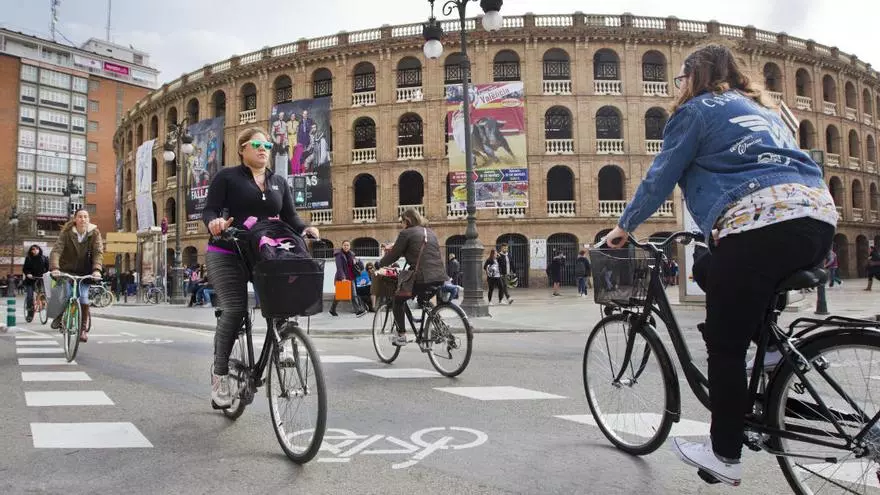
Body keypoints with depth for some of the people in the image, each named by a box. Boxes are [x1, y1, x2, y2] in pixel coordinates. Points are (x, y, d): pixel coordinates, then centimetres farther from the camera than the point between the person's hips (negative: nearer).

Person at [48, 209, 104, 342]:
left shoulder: (94, 233, -10)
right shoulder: (66, 233, -13)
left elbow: (98, 252, -19)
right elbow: (56, 250, -23)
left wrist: (97, 269, -36)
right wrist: (54, 268, -39)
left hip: (85, 272, 0)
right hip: (67, 270, 0)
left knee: (83, 297, -12)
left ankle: (83, 329, 2)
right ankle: (60, 316, 18)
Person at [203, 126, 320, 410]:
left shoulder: (279, 183, 15)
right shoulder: (227, 177, 2)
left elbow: (289, 217, 9)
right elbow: (209, 210, -5)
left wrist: (305, 229, -12)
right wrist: (214, 222, -28)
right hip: (228, 254, -4)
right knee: (235, 309, -17)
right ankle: (220, 373, -2)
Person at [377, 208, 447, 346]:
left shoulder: (406, 233, -1)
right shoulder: (430, 233, 20)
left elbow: (393, 255, 2)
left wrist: (379, 264, 20)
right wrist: (394, 247, 35)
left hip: (422, 279, -7)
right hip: (440, 278, 7)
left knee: (397, 300, 15)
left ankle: (401, 335, 11)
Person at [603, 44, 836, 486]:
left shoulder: (696, 109, 8)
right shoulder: (762, 109, 30)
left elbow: (660, 177, 7)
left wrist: (624, 226, 19)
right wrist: (717, 225, 42)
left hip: (758, 226, -8)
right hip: (818, 219, 8)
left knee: (725, 346, 1)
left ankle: (724, 456, 10)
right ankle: (772, 350, 22)